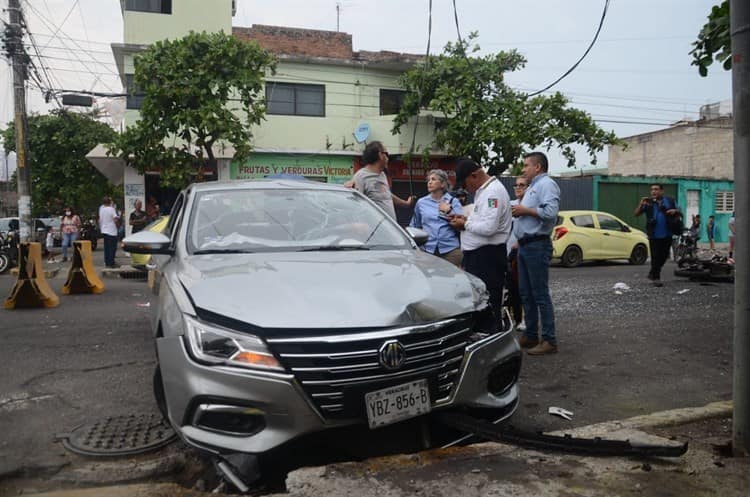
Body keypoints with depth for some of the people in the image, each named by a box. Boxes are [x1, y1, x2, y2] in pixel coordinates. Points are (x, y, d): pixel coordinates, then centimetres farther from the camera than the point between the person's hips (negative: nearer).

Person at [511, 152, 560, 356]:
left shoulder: (546, 184, -9)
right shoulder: (532, 187, 22)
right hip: (525, 245, 10)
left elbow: (551, 212, -25)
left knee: (540, 294, -8)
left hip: (537, 245, -10)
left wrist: (525, 210, -14)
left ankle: (549, 340, -3)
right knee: (526, 294, 12)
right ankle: (530, 335, 20)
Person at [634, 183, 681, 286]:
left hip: (667, 234, 3)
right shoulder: (648, 202, 0)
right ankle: (656, 278, 7)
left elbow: (679, 211, 13)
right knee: (655, 257, -2)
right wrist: (641, 204, -21)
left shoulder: (669, 200, 5)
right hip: (654, 235, -3)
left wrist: (674, 211, -10)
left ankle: (652, 273, 31)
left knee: (664, 256, 12)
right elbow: (636, 213, -4)